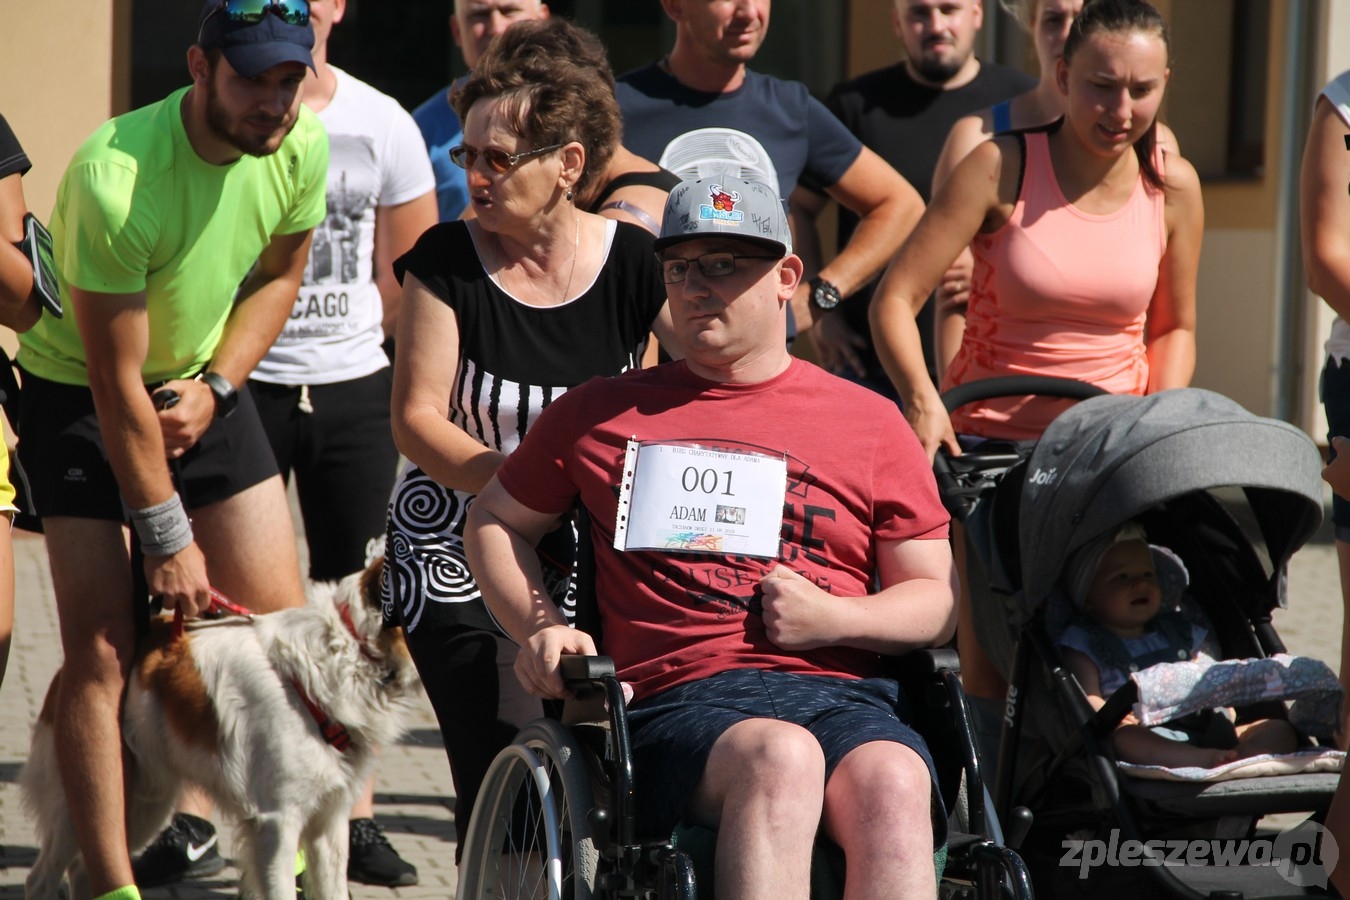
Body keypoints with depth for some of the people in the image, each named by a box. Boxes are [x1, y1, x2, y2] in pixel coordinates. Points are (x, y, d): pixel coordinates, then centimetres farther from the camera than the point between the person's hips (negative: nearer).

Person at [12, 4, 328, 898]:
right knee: (102, 646, -11)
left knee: (282, 618, -1)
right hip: (78, 394, -6)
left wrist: (214, 387, -7)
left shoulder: (302, 145, -13)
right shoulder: (116, 178, -32)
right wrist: (168, 537, -18)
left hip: (203, 383, 6)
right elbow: (117, 383, -25)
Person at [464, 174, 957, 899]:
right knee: (781, 759, -39)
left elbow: (937, 601, 18)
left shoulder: (870, 422, 20)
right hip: (682, 697, -1)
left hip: (847, 695, 1)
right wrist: (540, 631, 12)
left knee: (892, 786, -37)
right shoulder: (602, 414, 22)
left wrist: (834, 617, -3)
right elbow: (494, 521, 33)